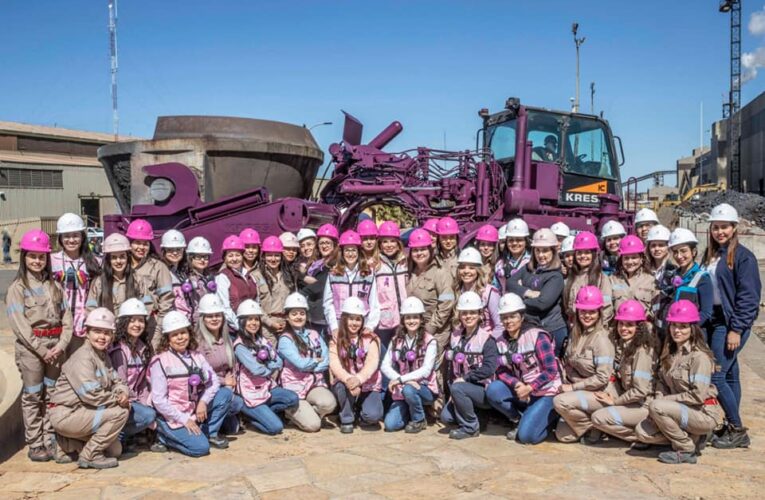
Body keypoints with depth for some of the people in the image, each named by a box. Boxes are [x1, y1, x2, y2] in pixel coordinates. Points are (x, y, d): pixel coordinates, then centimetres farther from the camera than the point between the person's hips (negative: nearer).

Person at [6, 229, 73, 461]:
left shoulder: (55, 286, 12)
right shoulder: (17, 287, -2)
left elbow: (66, 318, 6)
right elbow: (19, 323, -10)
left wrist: (61, 345, -8)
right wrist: (42, 349, -14)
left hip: (56, 346, 4)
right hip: (30, 347, -4)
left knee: (52, 395, 8)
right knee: (33, 396, 3)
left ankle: (50, 441, 17)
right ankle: (34, 445, 11)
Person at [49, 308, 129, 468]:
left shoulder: (104, 356, 9)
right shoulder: (82, 357, -21)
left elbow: (116, 381, 7)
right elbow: (91, 395, -29)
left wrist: (123, 392, -15)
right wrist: (117, 399, -17)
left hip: (82, 412, 9)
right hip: (66, 415, -9)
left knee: (115, 450, 11)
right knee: (120, 412, -21)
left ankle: (68, 446, 20)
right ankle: (90, 455, -9)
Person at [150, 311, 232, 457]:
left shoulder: (196, 356, 4)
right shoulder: (160, 361, -13)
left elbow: (214, 381, 1)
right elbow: (159, 400, -15)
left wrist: (204, 401, -17)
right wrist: (184, 419, -17)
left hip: (194, 411, 5)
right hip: (172, 417, -5)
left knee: (225, 395, -12)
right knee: (201, 447, -21)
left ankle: (209, 433, 3)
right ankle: (165, 436, 4)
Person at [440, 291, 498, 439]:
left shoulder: (486, 338, -13)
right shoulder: (456, 336, 5)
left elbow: (489, 369, -23)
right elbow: (452, 366, 7)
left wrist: (464, 378, -21)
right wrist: (452, 382, -6)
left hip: (484, 389, -6)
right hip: (463, 387, 6)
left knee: (458, 388, -31)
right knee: (446, 417, -11)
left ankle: (470, 428, -11)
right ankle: (474, 413, 16)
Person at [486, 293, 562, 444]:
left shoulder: (537, 336, -16)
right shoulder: (501, 341, 1)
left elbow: (551, 371, -17)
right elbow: (501, 371, -1)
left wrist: (529, 388, -22)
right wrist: (516, 384, -20)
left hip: (545, 393, -5)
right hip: (521, 391, 5)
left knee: (526, 436, -19)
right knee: (493, 389, -22)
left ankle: (548, 417, 12)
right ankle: (517, 419, 2)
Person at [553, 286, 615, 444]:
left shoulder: (601, 339, -18)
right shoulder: (576, 332, 3)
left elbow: (603, 378, -21)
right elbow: (567, 363, 11)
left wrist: (573, 387, -16)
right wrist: (564, 383, -5)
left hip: (598, 394, -7)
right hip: (577, 392, 7)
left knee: (560, 401, -30)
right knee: (563, 435, 0)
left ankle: (594, 427, -6)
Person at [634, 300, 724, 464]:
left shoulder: (700, 356, -16)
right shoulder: (669, 352, 7)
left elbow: (698, 395, -21)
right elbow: (662, 381, 9)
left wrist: (663, 401, -16)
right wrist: (660, 399, -11)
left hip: (704, 414, -7)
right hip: (681, 410, 7)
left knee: (657, 407, -29)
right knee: (642, 432, -9)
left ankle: (686, 450, -9)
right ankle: (692, 437, 8)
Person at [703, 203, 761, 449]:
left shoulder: (743, 256, -9)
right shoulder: (710, 254, 12)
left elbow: (748, 297, -13)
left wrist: (736, 329, -17)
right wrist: (702, 320, 9)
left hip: (731, 323, -7)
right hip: (713, 320, 7)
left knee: (715, 376, -10)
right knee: (730, 376, 12)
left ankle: (737, 430, 4)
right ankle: (733, 429, 20)